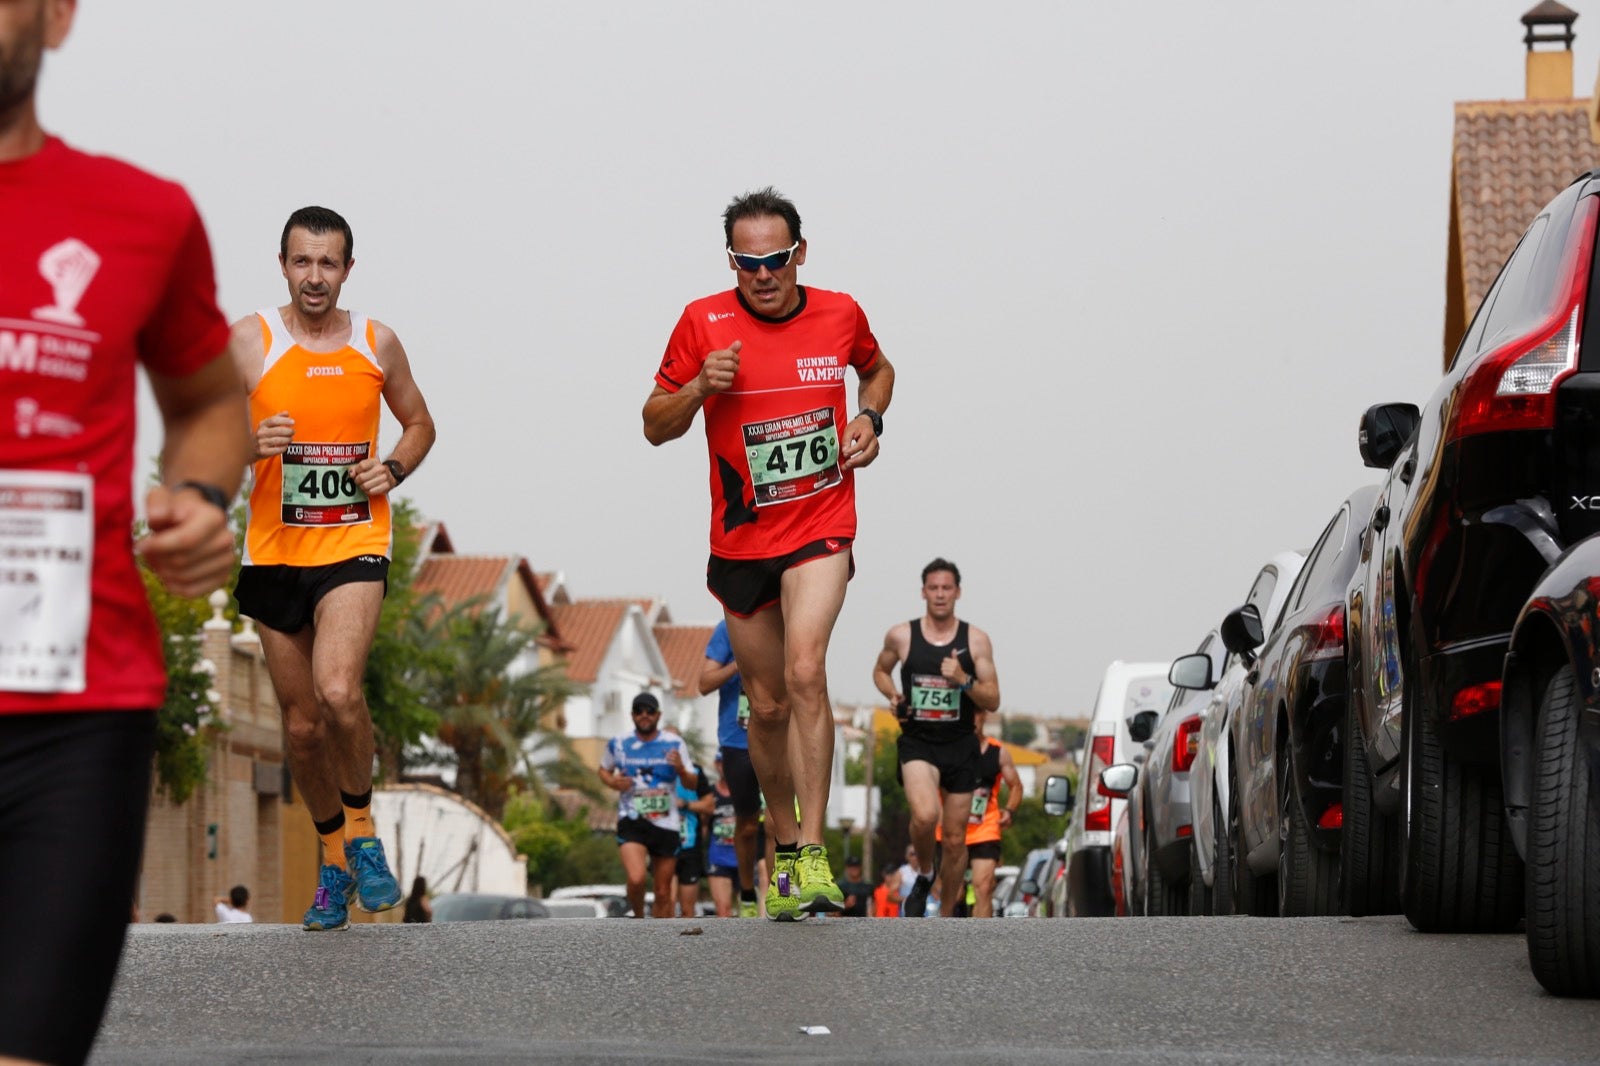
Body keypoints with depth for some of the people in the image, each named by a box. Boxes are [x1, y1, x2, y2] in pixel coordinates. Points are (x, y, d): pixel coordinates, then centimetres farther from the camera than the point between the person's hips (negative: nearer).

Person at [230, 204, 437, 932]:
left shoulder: (377, 343, 3)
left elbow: (419, 422, 18)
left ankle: (362, 830, -1)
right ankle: (334, 860, 29)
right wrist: (249, 446, -24)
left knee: (338, 692, -24)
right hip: (274, 550, 1)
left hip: (353, 547, -1)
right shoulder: (249, 340, -2)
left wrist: (394, 470, -2)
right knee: (302, 724, 8)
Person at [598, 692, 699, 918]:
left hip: (666, 823, 2)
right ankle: (638, 920, 4)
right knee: (636, 879, -23)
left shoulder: (674, 744, 4)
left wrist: (681, 769, -17)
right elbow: (604, 770, 21)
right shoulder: (618, 744, 4)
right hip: (632, 821, -2)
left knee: (663, 893, 3)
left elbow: (692, 784, 6)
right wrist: (612, 782, -2)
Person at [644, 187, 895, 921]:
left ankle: (813, 854, -24)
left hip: (821, 528, -1)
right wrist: (700, 386, -18)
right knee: (767, 704, 9)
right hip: (740, 539, 1)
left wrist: (869, 418, 2)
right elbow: (655, 426, 1)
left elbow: (876, 368, 23)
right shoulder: (704, 323, -4)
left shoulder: (840, 314, 0)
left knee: (804, 670, -23)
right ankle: (784, 850, 28)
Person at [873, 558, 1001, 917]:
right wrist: (892, 696, -1)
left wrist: (964, 681, -19)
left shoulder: (975, 639, -1)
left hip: (961, 745, 1)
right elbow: (881, 671, 20)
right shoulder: (901, 636, 0)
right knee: (925, 815, -28)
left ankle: (947, 917, 23)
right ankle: (923, 875, 2)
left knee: (955, 840, 6)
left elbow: (993, 701, 0)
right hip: (918, 743, -1)